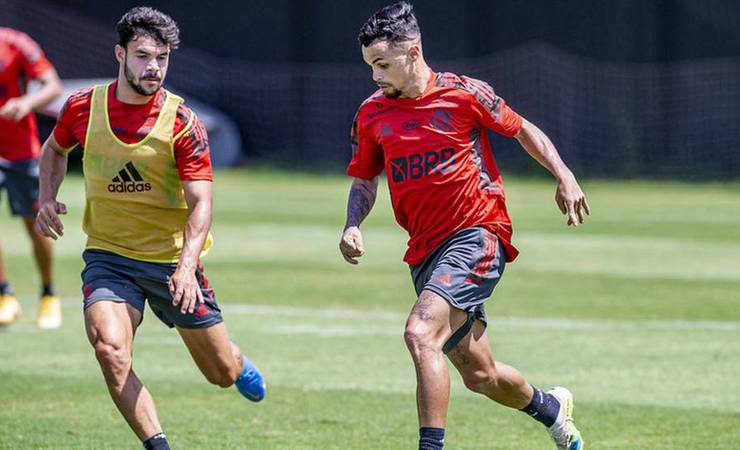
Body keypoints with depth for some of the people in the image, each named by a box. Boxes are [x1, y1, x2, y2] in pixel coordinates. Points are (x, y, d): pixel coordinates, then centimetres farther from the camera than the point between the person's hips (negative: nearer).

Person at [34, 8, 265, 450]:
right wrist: (48, 199, 1)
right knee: (110, 348, -28)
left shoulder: (183, 123, -13)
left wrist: (186, 267, -31)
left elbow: (201, 203, -17)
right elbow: (55, 149, 18)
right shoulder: (83, 107, -5)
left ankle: (237, 363, 48)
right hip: (109, 256, 1)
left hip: (174, 260, -1)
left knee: (222, 373, 9)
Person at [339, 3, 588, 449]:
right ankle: (550, 407, 42)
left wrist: (563, 175, -3)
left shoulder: (462, 94, -6)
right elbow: (364, 180, 18)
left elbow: (522, 129, 9)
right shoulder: (371, 114, 6)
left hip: (476, 234, -5)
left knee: (421, 333, -28)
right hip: (425, 251, 6)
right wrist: (352, 226, -1)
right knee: (479, 374, 12)